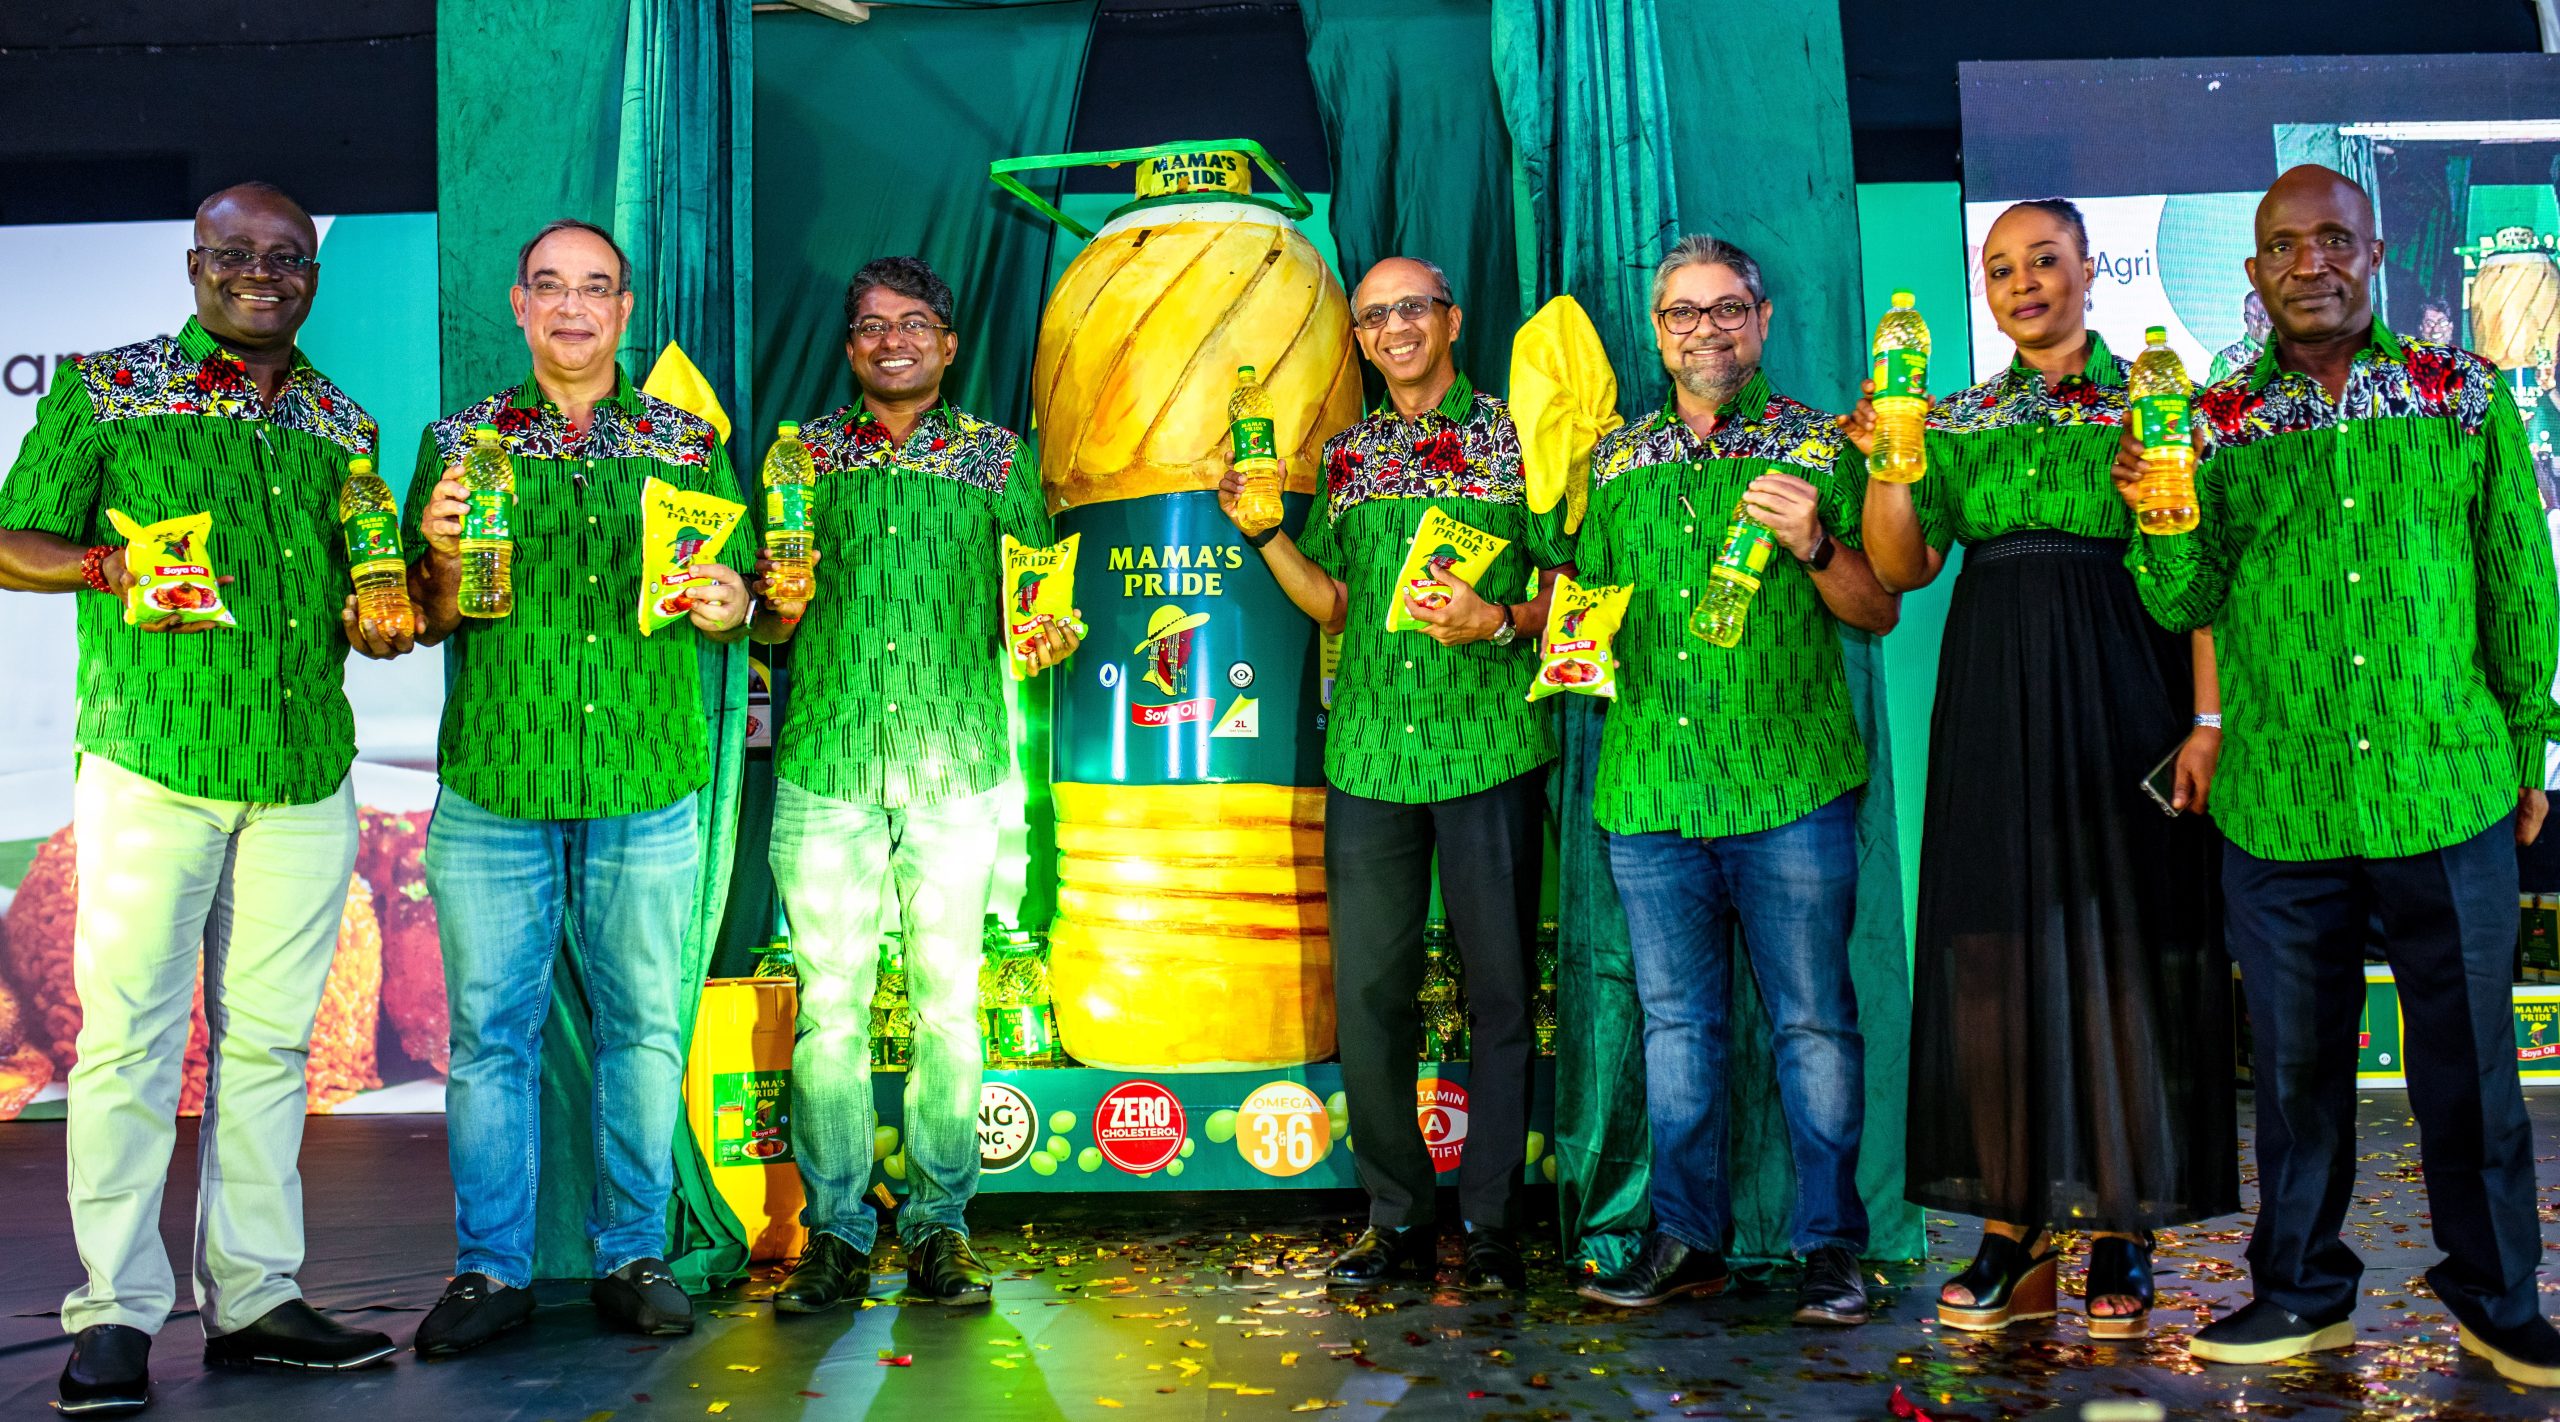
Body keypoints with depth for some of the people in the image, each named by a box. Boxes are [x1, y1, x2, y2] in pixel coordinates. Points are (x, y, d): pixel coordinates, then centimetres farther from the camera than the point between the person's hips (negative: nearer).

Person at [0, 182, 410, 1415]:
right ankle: (116, 1313, 7)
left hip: (306, 778, 4)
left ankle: (253, 1296, 15)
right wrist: (107, 565, -14)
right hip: (151, 765, -3)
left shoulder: (344, 424, 15)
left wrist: (377, 619, 1)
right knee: (128, 1033, -3)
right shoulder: (103, 390, 5)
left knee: (270, 1039, 7)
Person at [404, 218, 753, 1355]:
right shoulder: (459, 439, 9)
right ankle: (490, 1267, 15)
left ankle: (633, 1257, 17)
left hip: (647, 790, 1)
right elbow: (422, 621, 10)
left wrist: (725, 606, -8)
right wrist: (444, 557, -11)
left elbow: (738, 600, 14)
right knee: (489, 1027, 2)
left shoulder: (689, 441, 11)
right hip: (494, 787, 0)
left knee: (643, 1026, 5)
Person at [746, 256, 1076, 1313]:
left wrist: (1047, 637, -11)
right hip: (825, 762, 0)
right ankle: (836, 1231, 11)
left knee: (949, 1000, 3)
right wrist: (779, 606, -9)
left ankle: (941, 1225, 14)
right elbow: (766, 626, 13)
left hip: (957, 764, 0)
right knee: (828, 1001, 0)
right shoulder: (803, 453, 11)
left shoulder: (997, 457, 9)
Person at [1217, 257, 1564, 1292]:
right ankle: (1398, 1219, 17)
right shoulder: (1345, 454, 15)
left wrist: (1500, 621, -15)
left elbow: (1570, 586, 3)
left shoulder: (1515, 436, 4)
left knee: (1500, 988, 3)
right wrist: (1263, 530, 6)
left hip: (1490, 750, -3)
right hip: (1369, 753, 3)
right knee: (1368, 991, 4)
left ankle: (1492, 1222, 15)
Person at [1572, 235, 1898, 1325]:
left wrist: (1812, 545, -15)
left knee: (1813, 1018, 1)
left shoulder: (1821, 447, 5)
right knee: (1674, 1018, 9)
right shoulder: (1615, 459, 15)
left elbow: (1879, 613, 3)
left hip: (1791, 783, -3)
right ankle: (1686, 1237, 18)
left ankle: (1829, 1243, 12)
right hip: (1649, 783, 3)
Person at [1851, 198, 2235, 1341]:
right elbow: (1901, 570, 6)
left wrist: (2208, 718, -12)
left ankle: (2122, 1236, 10)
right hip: (1993, 699, 3)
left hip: (2120, 695, -3)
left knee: (2121, 947, -1)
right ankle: (2012, 1233, 11)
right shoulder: (1958, 420, 13)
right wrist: (1884, 463, -8)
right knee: (1996, 950, 3)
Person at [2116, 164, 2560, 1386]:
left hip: (2451, 801, 0)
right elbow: (2185, 606, -3)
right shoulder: (2215, 424, 2)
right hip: (2278, 815, 0)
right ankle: (2302, 1291, 29)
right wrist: (2160, 521, -22)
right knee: (2296, 1063, 12)